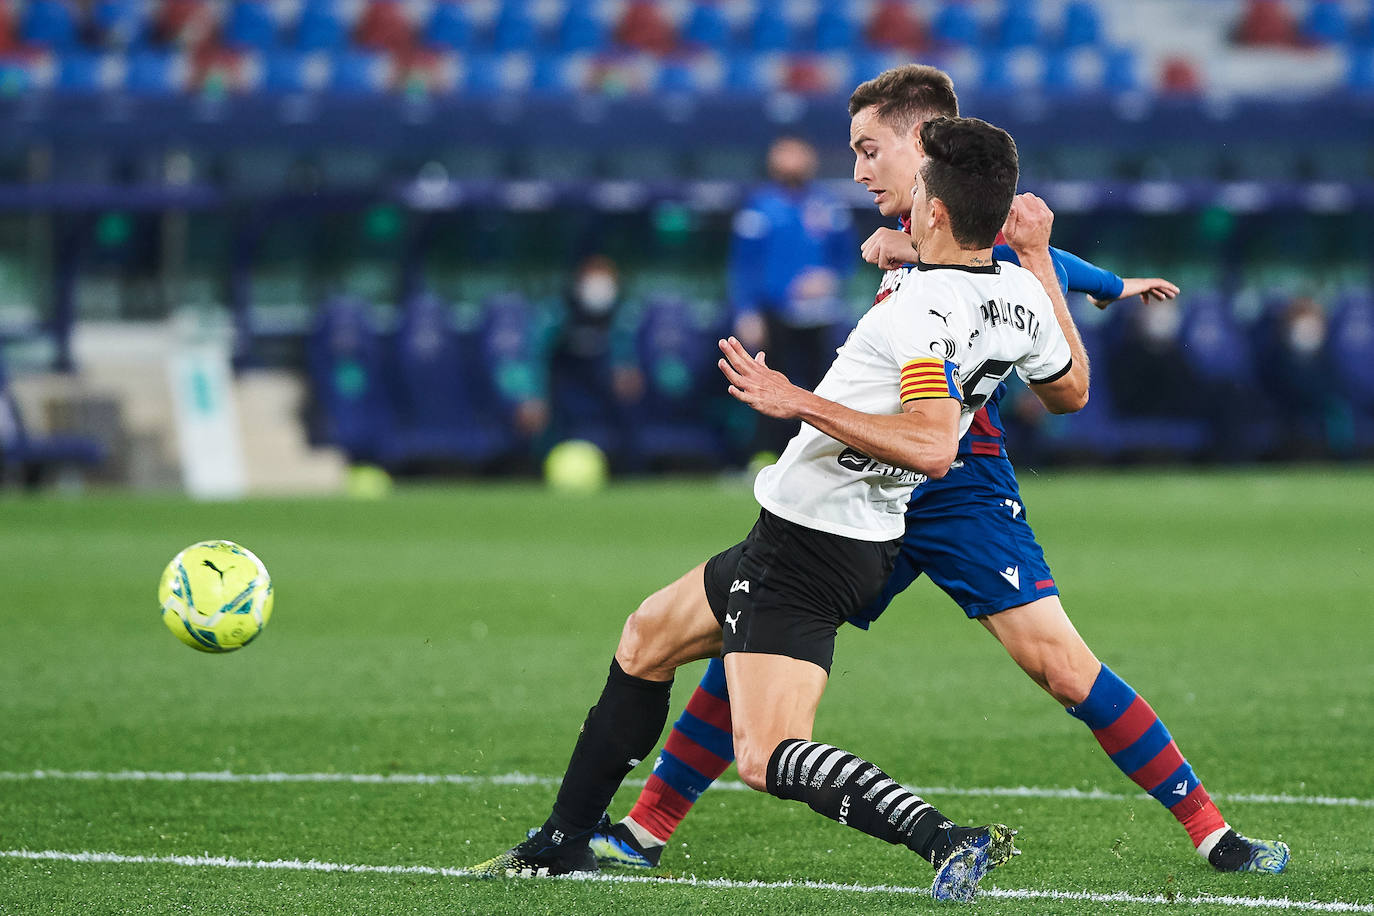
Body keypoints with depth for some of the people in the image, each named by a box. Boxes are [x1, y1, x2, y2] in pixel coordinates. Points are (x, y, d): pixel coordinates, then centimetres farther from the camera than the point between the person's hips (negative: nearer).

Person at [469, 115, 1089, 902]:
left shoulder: (924, 310, -26)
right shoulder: (1021, 295, 0)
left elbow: (932, 447, -37)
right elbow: (1072, 392, 18)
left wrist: (800, 403, -31)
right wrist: (1039, 258, 22)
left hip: (807, 546, -10)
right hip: (870, 541, 10)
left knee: (768, 759, -18)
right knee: (648, 637, 26)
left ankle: (945, 840, -32)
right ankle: (565, 843, 34)